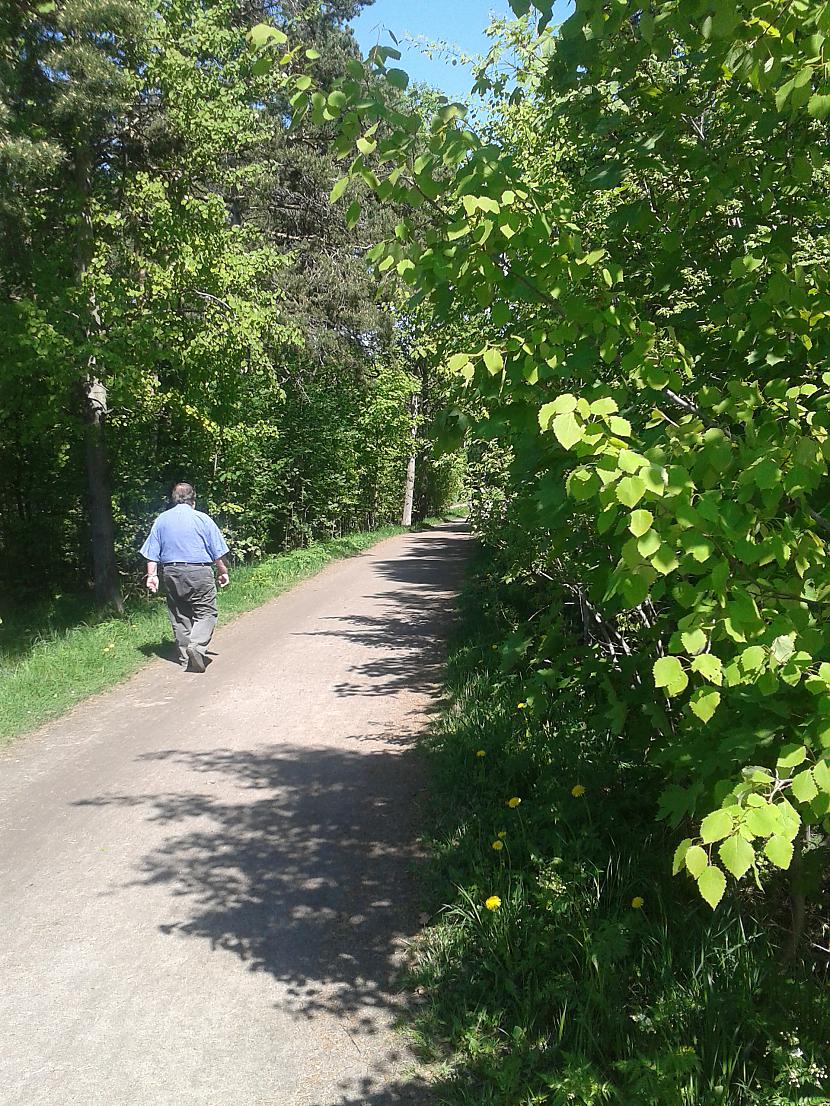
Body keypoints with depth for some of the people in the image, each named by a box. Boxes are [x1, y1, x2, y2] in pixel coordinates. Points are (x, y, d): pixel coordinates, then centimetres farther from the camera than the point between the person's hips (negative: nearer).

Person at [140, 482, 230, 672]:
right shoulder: (202, 519, 0)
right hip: (199, 571, -4)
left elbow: (152, 552, 7)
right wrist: (223, 571, 10)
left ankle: (185, 658, 14)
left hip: (172, 573, 4)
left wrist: (152, 575, 10)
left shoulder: (161, 520, 8)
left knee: (179, 616, 11)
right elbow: (218, 551, 1)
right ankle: (197, 645, -21)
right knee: (206, 612, 1)